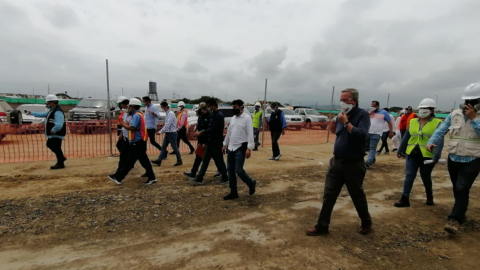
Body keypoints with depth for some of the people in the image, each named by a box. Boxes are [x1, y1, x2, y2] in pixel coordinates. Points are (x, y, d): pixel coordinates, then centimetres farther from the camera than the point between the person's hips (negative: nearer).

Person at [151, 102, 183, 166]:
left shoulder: (171, 114, -19)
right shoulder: (167, 113, 9)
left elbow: (167, 125, -23)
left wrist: (160, 131, -18)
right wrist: (162, 131, 10)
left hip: (172, 133, -9)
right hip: (167, 133, 9)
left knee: (174, 147, 2)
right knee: (163, 147, 10)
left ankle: (179, 161, 15)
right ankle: (159, 161, 15)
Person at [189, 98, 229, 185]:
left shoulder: (219, 115, -18)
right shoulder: (213, 115, 12)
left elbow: (213, 129, -24)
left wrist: (201, 133, -19)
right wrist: (203, 132, 5)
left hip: (216, 142, -9)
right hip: (211, 142, 9)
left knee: (219, 160, 2)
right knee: (205, 160, 10)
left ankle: (225, 178, 18)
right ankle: (199, 178, 15)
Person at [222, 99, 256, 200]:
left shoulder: (247, 118, -10)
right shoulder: (233, 118, 12)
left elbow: (250, 134, -15)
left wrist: (249, 148, -22)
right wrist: (225, 144, 19)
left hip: (241, 148, -7)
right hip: (231, 148, 8)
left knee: (239, 170, -9)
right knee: (230, 170, 9)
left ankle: (251, 183, 20)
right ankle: (233, 192, 20)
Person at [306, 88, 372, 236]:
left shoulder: (362, 114, -11)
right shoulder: (342, 115, 7)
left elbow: (361, 135, -25)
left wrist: (346, 122, -21)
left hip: (354, 165, -5)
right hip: (336, 162, 5)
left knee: (357, 196, 13)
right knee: (328, 195, 7)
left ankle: (366, 223, 39)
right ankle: (322, 226, 18)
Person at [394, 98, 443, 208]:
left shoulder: (437, 123, -4)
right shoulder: (413, 122, 7)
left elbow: (440, 141, -11)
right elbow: (406, 137, 13)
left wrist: (436, 156, -20)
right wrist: (400, 150, 15)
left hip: (427, 156, -3)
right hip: (412, 154, 3)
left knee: (425, 177, 13)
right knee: (409, 176, 0)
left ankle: (429, 196, 37)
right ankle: (405, 199, 3)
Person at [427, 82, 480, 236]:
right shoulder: (454, 115, 2)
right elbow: (441, 130, -3)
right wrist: (432, 142, -20)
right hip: (453, 159, 4)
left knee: (462, 189, -14)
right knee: (457, 189, 16)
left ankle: (454, 220, -8)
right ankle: (461, 214, 36)